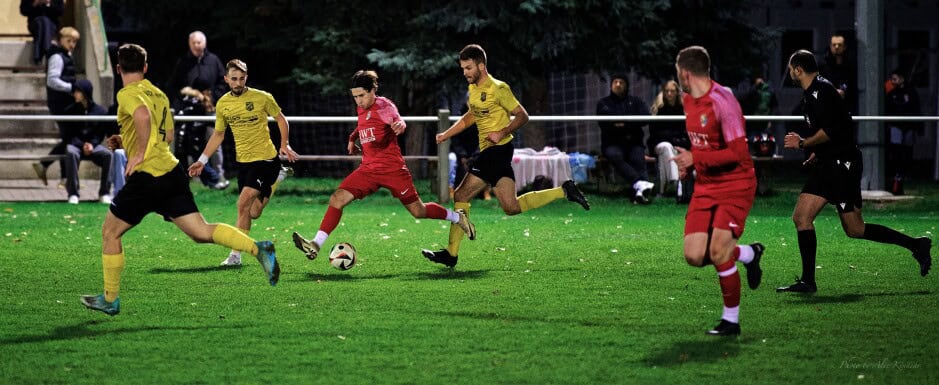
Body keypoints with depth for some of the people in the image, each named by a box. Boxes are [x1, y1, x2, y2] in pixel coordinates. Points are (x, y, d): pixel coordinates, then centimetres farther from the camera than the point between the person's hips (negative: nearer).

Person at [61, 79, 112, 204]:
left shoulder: (100, 111, 3)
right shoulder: (70, 110, 2)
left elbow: (101, 133, 6)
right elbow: (69, 134, 1)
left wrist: (92, 144, -14)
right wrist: (82, 145, -14)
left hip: (94, 145, 1)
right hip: (75, 144, -1)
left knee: (107, 154, -31)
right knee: (71, 153, -37)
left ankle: (104, 192, -20)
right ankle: (73, 193, -32)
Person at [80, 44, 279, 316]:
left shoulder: (128, 94, -7)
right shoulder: (159, 94, 18)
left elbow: (143, 115, -29)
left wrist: (140, 153, -20)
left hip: (146, 177, -7)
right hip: (172, 172, 7)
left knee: (109, 233, 10)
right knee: (201, 232, 1)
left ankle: (110, 299, 16)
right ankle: (258, 248, -18)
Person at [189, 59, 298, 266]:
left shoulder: (262, 98, -9)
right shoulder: (222, 104, 3)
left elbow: (281, 119, 5)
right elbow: (218, 135, 14)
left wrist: (285, 145, -8)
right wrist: (202, 160, 8)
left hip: (266, 158, -5)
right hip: (243, 161, 5)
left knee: (244, 203, -20)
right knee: (253, 213, 9)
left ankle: (236, 255, -11)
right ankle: (277, 178, 38)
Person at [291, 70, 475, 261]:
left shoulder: (384, 105, -10)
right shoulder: (361, 109, 9)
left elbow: (397, 120, -28)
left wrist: (399, 125, -51)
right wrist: (353, 138, 16)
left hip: (392, 169, -6)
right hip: (368, 170, 6)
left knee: (418, 211, 2)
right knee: (337, 198, -13)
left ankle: (457, 217, 29)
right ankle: (315, 245, -17)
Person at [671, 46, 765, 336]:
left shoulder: (722, 101, -18)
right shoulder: (689, 101, 9)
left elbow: (738, 152, -22)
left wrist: (695, 159, -21)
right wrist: (689, 165, 6)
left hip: (735, 186, -8)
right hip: (705, 187, 8)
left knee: (718, 252, -16)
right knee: (694, 256, -4)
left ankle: (731, 320, 0)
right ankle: (749, 254, 23)